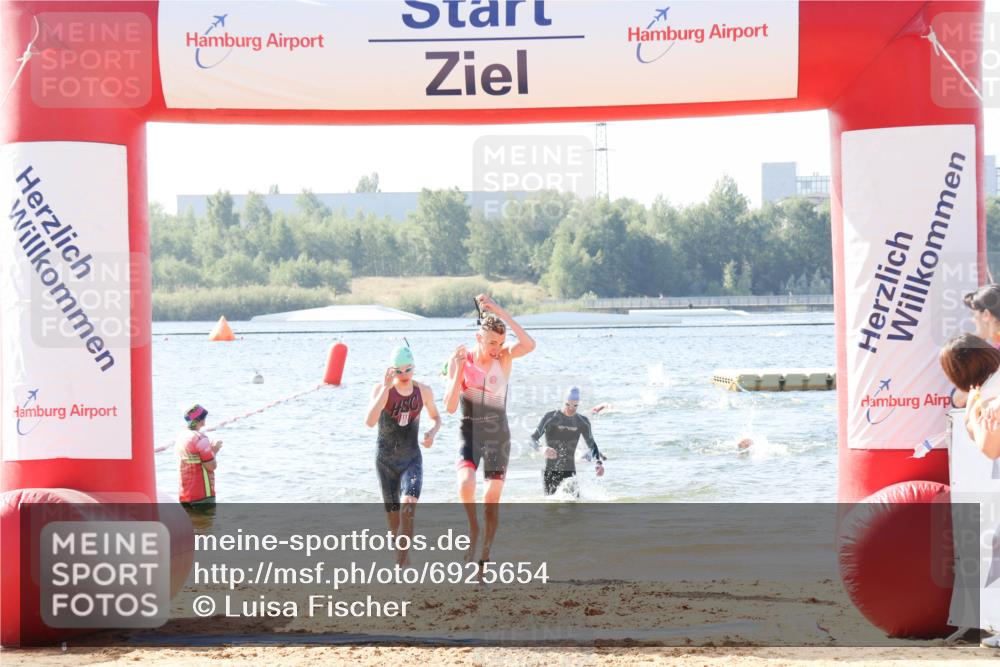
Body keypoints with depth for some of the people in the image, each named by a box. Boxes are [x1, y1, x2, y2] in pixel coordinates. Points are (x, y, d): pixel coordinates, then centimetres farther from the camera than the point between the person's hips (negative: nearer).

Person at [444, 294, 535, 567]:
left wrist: (499, 311, -29)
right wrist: (458, 371, -21)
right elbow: (450, 407, -10)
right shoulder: (460, 360, -5)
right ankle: (473, 529, 1)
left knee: (492, 498, 1)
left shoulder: (504, 357, -4)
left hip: (498, 435, 1)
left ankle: (485, 554, 12)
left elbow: (529, 344, -27)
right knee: (466, 485, -25)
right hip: (470, 433, -1)